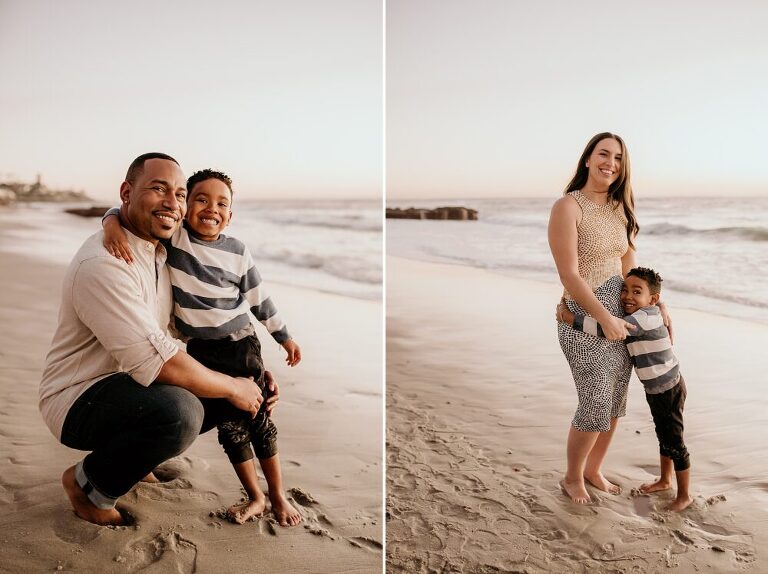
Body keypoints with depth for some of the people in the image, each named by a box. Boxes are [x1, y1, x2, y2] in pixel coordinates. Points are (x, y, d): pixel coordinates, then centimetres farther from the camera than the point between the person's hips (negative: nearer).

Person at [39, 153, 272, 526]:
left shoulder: (161, 253, 5)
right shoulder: (102, 265, -26)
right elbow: (158, 363, -31)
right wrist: (234, 388, -19)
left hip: (128, 383, 9)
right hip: (77, 399, -9)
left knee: (220, 400, 7)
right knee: (179, 411, -36)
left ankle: (131, 453, 22)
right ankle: (89, 484, -6)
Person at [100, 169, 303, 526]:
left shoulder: (237, 251, -4)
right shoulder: (173, 235, -7)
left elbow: (259, 298, 6)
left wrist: (284, 336, 12)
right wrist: (112, 224, -32)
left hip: (241, 344, 0)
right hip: (200, 350, 1)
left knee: (257, 418, 4)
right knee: (229, 424, 5)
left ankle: (278, 497, 21)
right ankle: (254, 498, 23)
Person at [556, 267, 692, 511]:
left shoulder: (647, 317, -27)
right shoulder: (634, 318, 3)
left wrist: (571, 317, -32)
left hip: (669, 390, -9)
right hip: (655, 390, 10)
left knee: (674, 442, 3)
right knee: (663, 437, 24)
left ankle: (684, 496, 18)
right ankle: (665, 480, 42)